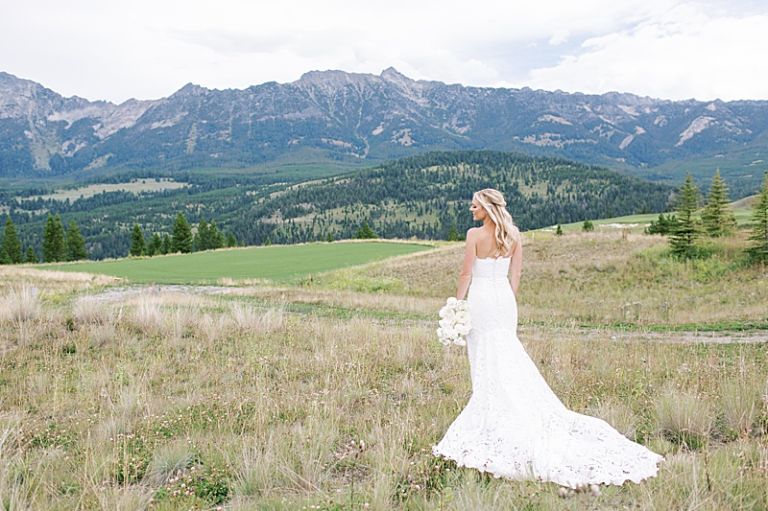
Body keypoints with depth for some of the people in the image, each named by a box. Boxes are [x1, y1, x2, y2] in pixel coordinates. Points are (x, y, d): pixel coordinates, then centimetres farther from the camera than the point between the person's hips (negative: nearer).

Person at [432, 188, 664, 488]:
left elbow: (466, 274, -11)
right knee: (508, 361, 14)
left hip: (480, 299, -5)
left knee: (487, 364, 1)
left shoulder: (475, 234, -10)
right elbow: (515, 276, 7)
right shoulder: (514, 235, 6)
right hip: (504, 300, 6)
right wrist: (507, 303, 14)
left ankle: (492, 423, 9)